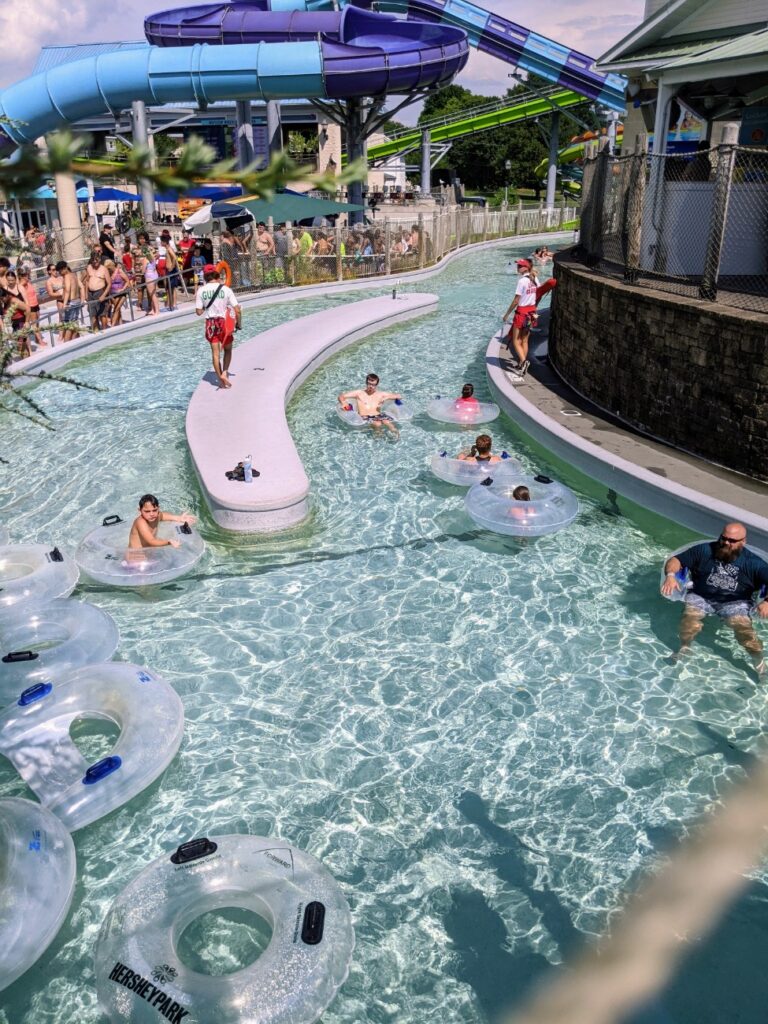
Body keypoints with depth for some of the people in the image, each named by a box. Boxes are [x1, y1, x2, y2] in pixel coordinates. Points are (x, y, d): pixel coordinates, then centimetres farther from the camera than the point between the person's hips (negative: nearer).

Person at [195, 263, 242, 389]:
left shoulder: (201, 291, -5)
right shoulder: (226, 289, -9)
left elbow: (199, 312, -4)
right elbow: (237, 310, -12)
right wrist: (239, 324, 2)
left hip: (210, 324, 1)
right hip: (224, 322, -1)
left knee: (215, 352, 10)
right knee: (228, 350, 18)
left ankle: (220, 377, 9)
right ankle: (224, 372, 3)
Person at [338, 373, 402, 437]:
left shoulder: (381, 394, 18)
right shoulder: (359, 393, 13)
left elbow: (398, 396, 18)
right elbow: (341, 396, 10)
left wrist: (386, 398, 0)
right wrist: (344, 403, -12)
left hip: (378, 416, 2)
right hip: (365, 417, -2)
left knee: (387, 422, -35)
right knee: (378, 424, -35)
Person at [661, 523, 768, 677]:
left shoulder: (753, 562, -4)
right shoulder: (704, 550, -2)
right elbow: (676, 560, -1)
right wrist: (670, 575, -23)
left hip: (735, 602, -1)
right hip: (701, 596, 1)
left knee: (742, 626, -27)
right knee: (691, 616, -28)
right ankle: (684, 647, 1)